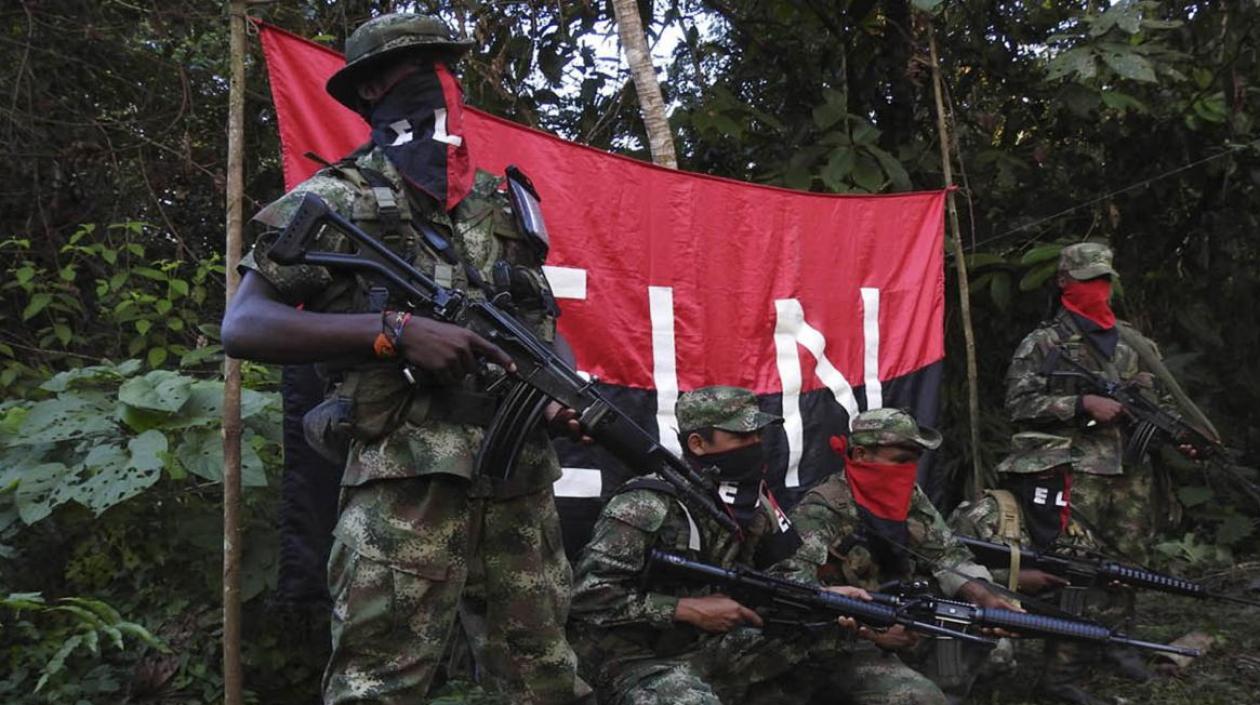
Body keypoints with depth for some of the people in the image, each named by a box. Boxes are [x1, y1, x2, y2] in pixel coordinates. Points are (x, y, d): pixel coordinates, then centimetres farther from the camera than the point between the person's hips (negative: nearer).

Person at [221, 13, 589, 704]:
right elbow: (242, 327, -6)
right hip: (406, 478, -5)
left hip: (521, 480, 6)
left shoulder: (504, 203, 19)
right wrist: (394, 329, -17)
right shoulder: (336, 198, 2)